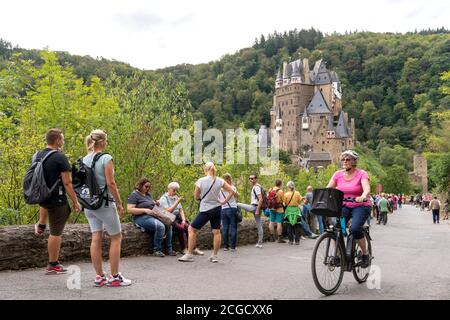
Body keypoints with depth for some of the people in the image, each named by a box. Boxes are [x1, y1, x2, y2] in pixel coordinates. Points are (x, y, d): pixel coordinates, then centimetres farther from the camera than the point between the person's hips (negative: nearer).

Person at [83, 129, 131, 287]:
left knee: (96, 239, 9)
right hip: (104, 203, -7)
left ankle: (99, 276, 13)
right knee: (116, 238, 5)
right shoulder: (106, 158, -13)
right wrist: (119, 203, -8)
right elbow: (110, 183, -15)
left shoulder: (85, 159, 8)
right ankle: (115, 277, 7)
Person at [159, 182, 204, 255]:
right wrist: (177, 202, -19)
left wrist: (183, 220, -3)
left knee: (187, 227, -22)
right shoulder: (163, 198, -4)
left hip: (177, 218, 6)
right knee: (181, 228, -30)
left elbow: (181, 210, 14)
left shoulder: (176, 197, 17)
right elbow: (168, 211, -17)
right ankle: (183, 249, -18)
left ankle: (193, 248, -23)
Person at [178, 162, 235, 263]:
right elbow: (232, 191, -2)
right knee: (216, 232, 11)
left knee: (192, 229, 8)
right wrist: (223, 202, 4)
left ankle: (189, 255, 8)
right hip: (217, 208, 4)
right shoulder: (220, 181, -3)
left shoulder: (200, 181, -12)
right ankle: (214, 256, 16)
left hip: (205, 210, -4)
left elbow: (196, 196, -4)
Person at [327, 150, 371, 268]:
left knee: (355, 228, -27)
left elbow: (367, 189, -26)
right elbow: (328, 188, -5)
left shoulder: (361, 174, -10)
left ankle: (365, 254, -2)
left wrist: (362, 197, -48)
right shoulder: (338, 174, 2)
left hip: (360, 206, -4)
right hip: (344, 206, 4)